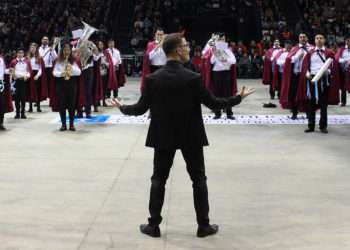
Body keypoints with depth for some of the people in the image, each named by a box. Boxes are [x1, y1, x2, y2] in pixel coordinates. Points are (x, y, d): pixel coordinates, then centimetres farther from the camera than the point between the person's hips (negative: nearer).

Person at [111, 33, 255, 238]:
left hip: (163, 136, 2)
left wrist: (122, 108, 16)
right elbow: (213, 103, -9)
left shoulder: (153, 79, -8)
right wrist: (239, 97, 5)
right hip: (191, 136, -2)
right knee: (199, 179, 11)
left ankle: (154, 225, 15)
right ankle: (204, 225, 15)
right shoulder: (193, 78, -15)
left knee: (159, 179, 12)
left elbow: (141, 108, -4)